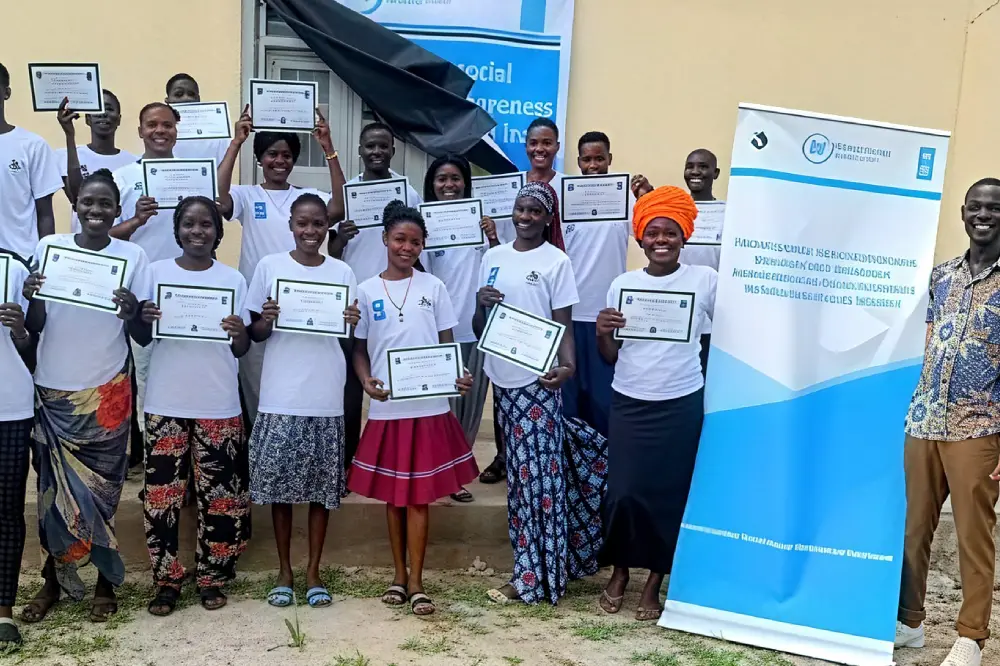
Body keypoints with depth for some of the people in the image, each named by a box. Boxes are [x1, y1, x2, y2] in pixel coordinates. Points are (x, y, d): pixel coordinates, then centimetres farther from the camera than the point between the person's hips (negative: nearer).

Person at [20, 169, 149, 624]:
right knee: (53, 487, 7)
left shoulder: (133, 256, -2)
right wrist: (32, 298, -20)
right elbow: (34, 327, 0)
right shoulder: (48, 247, -1)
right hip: (52, 390, 1)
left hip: (106, 392, -1)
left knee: (99, 489, 4)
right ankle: (53, 581, 21)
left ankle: (105, 583, 17)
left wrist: (132, 312, -21)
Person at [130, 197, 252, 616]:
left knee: (219, 493, 4)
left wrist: (239, 334, -19)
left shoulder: (233, 280, 2)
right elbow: (141, 340, 8)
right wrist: (142, 318, -14)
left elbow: (241, 351, 4)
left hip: (218, 404, 0)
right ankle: (166, 580, 16)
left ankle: (212, 577, 18)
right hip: (165, 402, 1)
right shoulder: (156, 273, 3)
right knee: (161, 492, 3)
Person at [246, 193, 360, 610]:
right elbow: (255, 334, 5)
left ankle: (313, 572, 19)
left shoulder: (341, 273, 5)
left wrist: (352, 324, -14)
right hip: (280, 397, -1)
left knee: (322, 485, 6)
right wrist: (266, 320, -16)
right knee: (279, 483, 4)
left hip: (326, 397, 1)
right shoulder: (270, 266, 2)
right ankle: (284, 572, 19)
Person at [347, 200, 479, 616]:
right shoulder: (367, 291, 3)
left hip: (428, 406, -1)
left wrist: (458, 376, -15)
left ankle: (416, 582, 10)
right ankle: (399, 576, 24)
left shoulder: (433, 287, 3)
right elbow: (359, 348, 7)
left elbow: (447, 342, 5)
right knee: (392, 494, 10)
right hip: (386, 408, 1)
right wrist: (366, 381, -13)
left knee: (418, 494, 2)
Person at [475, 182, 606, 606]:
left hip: (537, 379, -5)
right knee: (520, 470, 10)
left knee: (537, 471, -4)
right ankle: (551, 564, 24)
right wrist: (482, 304, -9)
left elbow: (563, 324, -7)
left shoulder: (557, 262, -4)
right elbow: (479, 329, 14)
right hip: (502, 377, 6)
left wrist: (567, 366, -26)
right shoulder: (493, 258, 10)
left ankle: (532, 575, 3)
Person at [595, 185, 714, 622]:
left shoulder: (705, 280, -3)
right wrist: (601, 332, -14)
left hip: (682, 405, -1)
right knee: (623, 491, 1)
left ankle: (654, 583, 23)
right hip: (629, 404, 1)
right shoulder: (623, 285, 2)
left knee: (670, 494, 6)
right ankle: (619, 572, 25)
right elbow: (610, 357, 6)